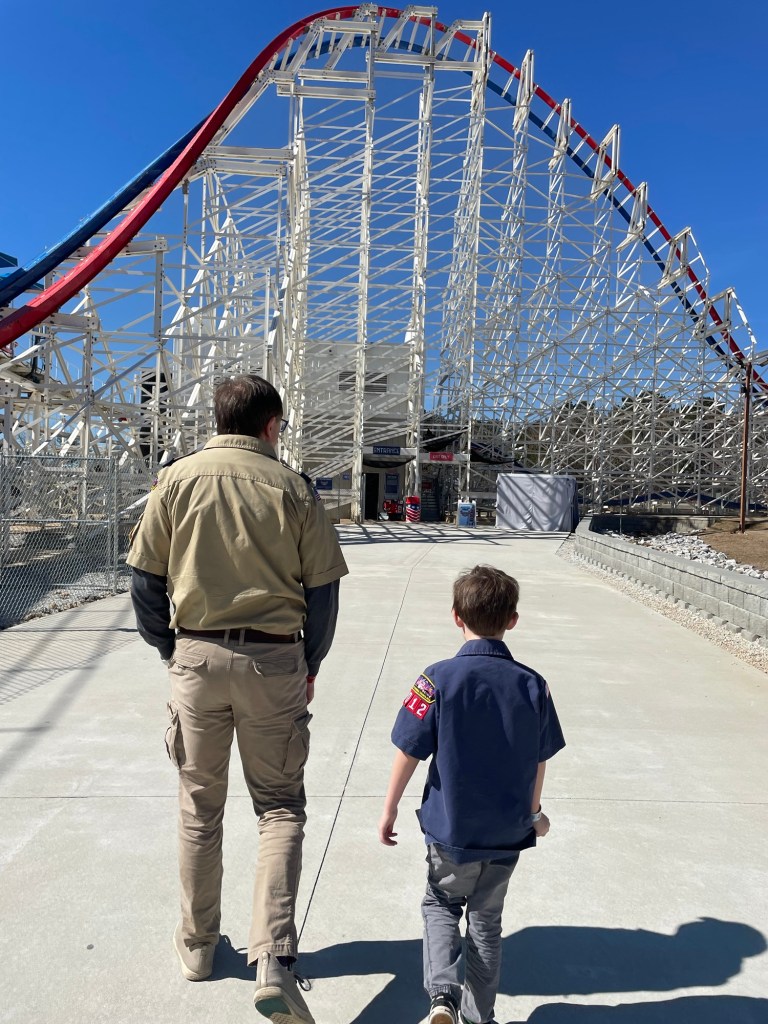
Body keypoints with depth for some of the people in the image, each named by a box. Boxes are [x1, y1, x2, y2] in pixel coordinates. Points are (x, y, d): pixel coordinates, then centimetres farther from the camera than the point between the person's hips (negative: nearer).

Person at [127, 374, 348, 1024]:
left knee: (199, 809, 19)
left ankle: (197, 946, 35)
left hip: (196, 656, 2)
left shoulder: (178, 478, 0)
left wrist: (170, 651, 13)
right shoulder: (292, 488, -4)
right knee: (280, 807, 13)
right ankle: (273, 960, 4)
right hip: (274, 659, -2)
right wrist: (309, 667, 10)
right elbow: (323, 591, -3)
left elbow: (145, 579, 1)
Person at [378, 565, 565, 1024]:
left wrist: (390, 809, 2)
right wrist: (533, 812, 18)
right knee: (487, 919, 22)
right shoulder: (533, 685, -10)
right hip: (508, 832, 3)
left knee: (441, 906, 22)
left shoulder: (439, 678, -19)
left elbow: (409, 752, -13)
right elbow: (539, 761, 0)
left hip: (451, 830, -2)